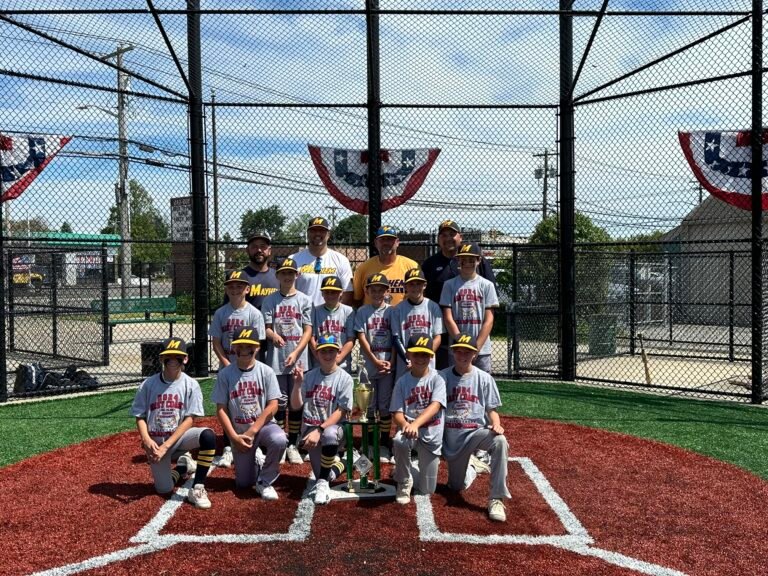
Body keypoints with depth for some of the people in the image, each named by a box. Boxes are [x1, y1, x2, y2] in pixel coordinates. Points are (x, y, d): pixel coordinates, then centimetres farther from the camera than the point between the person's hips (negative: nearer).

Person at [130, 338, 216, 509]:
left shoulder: (191, 385, -8)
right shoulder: (148, 385, -4)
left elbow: (190, 419, -11)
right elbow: (139, 416, 0)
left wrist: (166, 446, -19)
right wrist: (146, 440, -19)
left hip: (180, 436, -1)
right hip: (155, 442, 1)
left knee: (208, 435, -32)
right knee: (164, 489, -7)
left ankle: (197, 488, -18)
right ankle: (182, 465, 28)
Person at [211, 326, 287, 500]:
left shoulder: (266, 371, -6)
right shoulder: (225, 374, -4)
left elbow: (272, 406, -10)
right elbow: (221, 409, -4)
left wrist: (252, 432, -15)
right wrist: (234, 437, -12)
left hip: (264, 425, -1)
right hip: (239, 432, 1)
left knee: (279, 440, -35)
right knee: (243, 483, 2)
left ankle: (265, 482, -11)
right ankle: (257, 459, 36)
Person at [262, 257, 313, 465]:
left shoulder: (304, 300, 3)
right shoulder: (270, 300, 6)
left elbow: (308, 330, 0)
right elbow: (266, 328, 2)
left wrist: (295, 353, -12)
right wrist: (272, 335, -22)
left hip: (298, 359, 0)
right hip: (276, 359, 0)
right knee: (279, 401, 3)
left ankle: (292, 445, 14)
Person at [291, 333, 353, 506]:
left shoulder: (344, 378, -6)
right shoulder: (309, 376, 4)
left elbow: (341, 411, -12)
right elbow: (296, 406, 1)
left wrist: (320, 430, -23)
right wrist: (298, 383, -14)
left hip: (333, 426, -3)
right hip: (310, 427, 3)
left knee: (329, 434, -40)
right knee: (327, 476, -3)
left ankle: (322, 482, -24)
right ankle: (335, 463, 34)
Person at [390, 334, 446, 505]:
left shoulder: (437, 379, -6)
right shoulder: (402, 382, -1)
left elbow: (435, 406, -22)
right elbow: (396, 413, -5)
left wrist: (415, 423, -40)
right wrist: (405, 425, -29)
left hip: (431, 435, 0)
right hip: (408, 428, 0)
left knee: (426, 489, 4)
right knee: (399, 441, -39)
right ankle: (404, 481, -11)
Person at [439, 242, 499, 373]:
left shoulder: (486, 285, 3)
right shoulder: (449, 285, 4)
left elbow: (489, 320, 0)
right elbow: (448, 318, -1)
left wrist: (476, 347, -9)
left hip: (482, 349, 0)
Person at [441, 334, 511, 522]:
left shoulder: (484, 378, -1)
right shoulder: (442, 377, 0)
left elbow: (491, 409, 2)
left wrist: (496, 425, -20)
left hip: (477, 432, -1)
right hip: (452, 438, 2)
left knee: (500, 441, -35)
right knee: (458, 486, 7)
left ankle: (496, 499, -28)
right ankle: (471, 465, 43)